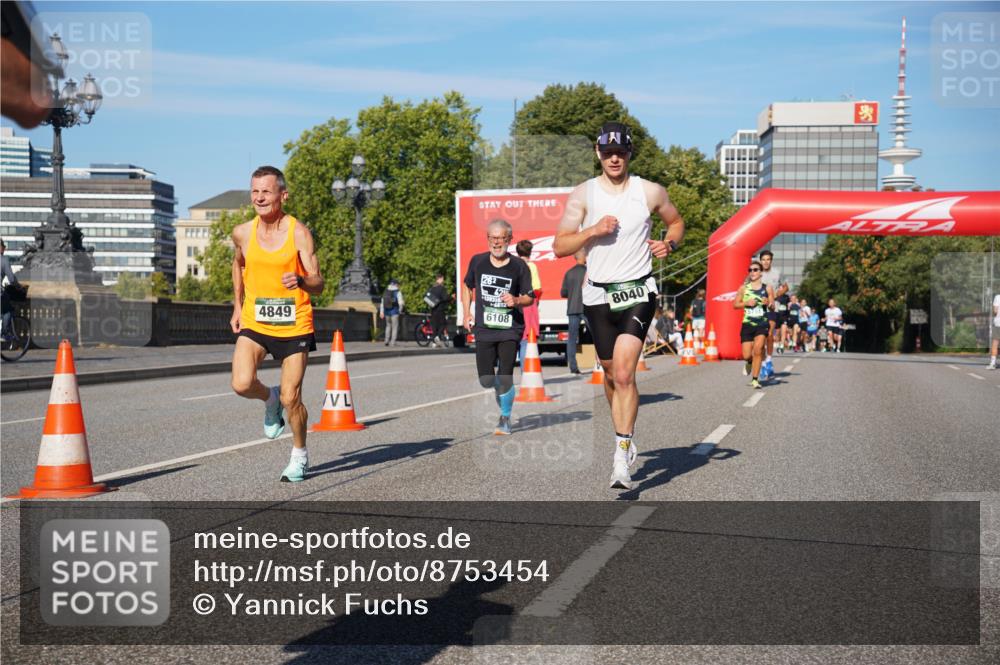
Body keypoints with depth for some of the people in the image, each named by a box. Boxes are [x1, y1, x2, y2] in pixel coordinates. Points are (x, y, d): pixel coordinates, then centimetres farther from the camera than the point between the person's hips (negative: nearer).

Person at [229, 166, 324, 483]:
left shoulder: (299, 233, -10)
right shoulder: (242, 233, 0)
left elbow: (318, 284, -13)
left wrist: (301, 281, -35)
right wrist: (238, 306, 19)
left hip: (294, 325, -2)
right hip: (254, 323, 3)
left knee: (291, 399, -1)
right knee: (242, 384, -19)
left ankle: (300, 454, 26)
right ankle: (270, 399, 18)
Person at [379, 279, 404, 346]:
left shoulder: (386, 292, 8)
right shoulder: (398, 292, -7)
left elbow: (382, 302, 6)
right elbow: (400, 303, -14)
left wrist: (381, 312, 7)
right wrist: (400, 310, 3)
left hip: (386, 311, 5)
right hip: (394, 311, -5)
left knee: (388, 325, 21)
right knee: (395, 327, 4)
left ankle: (387, 341, 14)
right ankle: (392, 342, -1)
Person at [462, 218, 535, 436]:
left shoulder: (519, 266, -3)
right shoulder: (477, 261, 3)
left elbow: (530, 297, 3)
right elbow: (467, 286, 19)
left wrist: (516, 300, -18)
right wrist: (467, 313, 10)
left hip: (510, 329, -2)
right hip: (483, 328, 2)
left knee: (505, 377, -9)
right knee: (486, 380, 0)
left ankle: (505, 419, 11)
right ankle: (500, 388, 36)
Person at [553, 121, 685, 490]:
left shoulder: (650, 192, 3)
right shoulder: (583, 195, 2)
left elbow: (676, 222, 21)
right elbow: (559, 246, 0)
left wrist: (668, 243, 0)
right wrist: (594, 230, -15)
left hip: (638, 292, -2)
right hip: (598, 294, 2)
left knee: (624, 372, -17)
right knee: (611, 374, 12)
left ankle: (621, 459, -16)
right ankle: (626, 438, 35)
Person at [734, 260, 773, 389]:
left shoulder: (767, 288, 3)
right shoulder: (744, 288, 4)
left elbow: (773, 307, 7)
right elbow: (735, 305, 8)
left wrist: (768, 303, -15)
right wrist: (746, 303, -10)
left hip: (762, 324, -1)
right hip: (747, 324, 1)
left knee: (758, 349, -17)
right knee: (747, 355, -2)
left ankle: (755, 379, -6)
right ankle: (749, 362, 37)